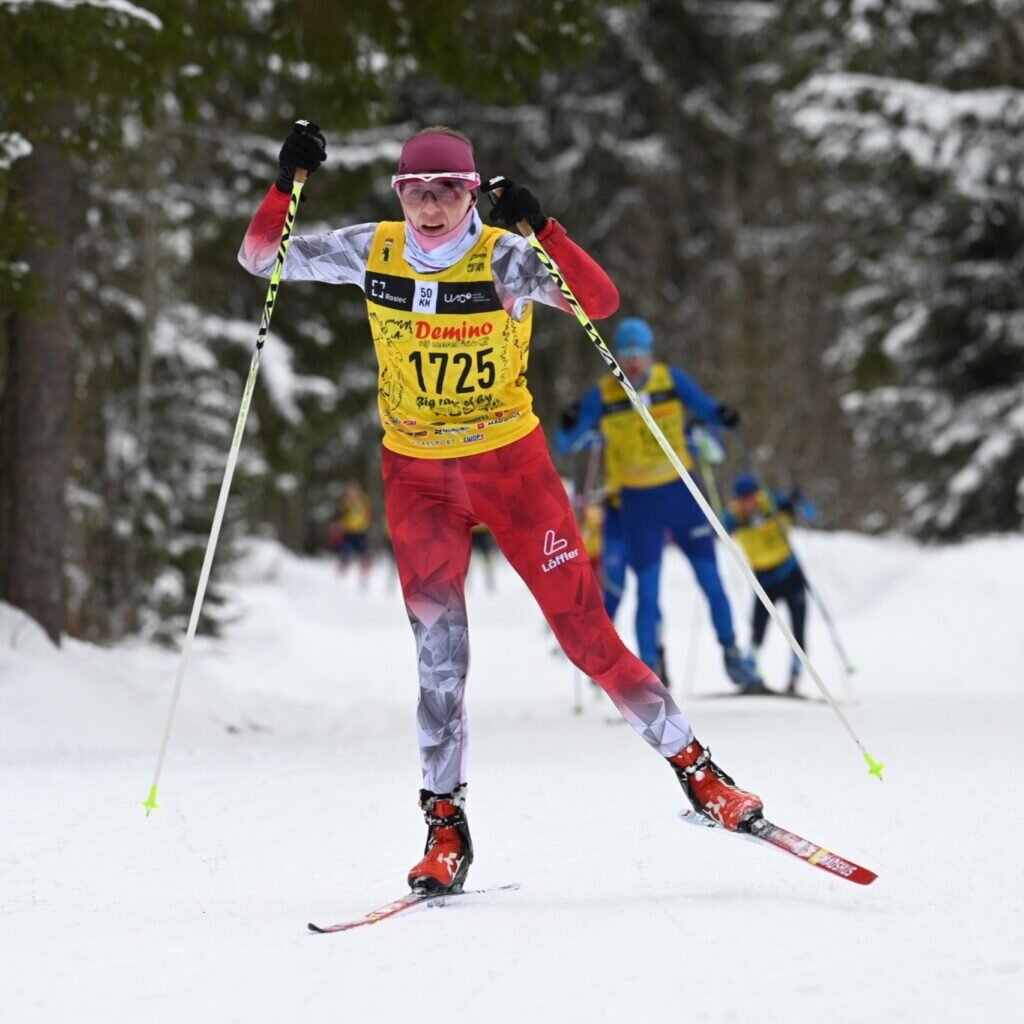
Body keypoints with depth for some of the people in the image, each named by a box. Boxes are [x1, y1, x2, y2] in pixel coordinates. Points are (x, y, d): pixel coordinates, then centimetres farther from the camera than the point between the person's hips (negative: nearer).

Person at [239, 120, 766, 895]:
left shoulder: (505, 257, -16)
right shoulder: (373, 252, -5)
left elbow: (601, 302, -29)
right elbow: (261, 257, 0)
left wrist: (542, 230, -42)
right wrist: (288, 183, -16)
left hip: (512, 466, -2)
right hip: (418, 477, 2)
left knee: (586, 633, -3)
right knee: (439, 650, -6)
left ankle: (695, 769, 10)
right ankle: (445, 826, 1)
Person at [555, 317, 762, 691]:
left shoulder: (672, 380, -6)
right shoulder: (602, 396, -9)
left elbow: (705, 409, 2)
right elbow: (566, 443, -9)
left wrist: (724, 417, -21)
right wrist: (569, 426, -32)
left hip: (682, 494, 1)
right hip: (638, 503, -1)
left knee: (710, 579, 5)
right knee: (647, 590, -2)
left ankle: (731, 653, 22)